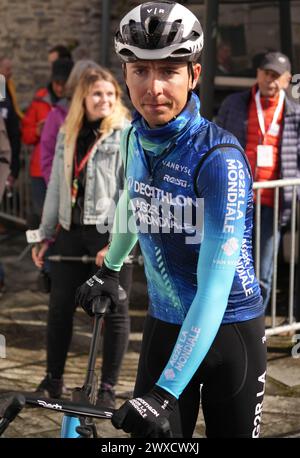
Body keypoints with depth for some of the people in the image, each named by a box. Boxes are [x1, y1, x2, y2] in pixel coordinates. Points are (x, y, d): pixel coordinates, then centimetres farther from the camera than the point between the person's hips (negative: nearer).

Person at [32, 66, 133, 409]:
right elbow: (56, 187, 16)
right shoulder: (68, 134, 12)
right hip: (71, 231, 5)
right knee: (60, 307, 9)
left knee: (114, 311, 2)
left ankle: (108, 388, 13)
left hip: (110, 234, -5)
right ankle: (53, 380, 23)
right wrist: (46, 235, 16)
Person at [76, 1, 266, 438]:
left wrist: (165, 393, -34)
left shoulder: (219, 157, -22)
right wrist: (110, 267, 35)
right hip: (165, 327, 4)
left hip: (231, 331, -4)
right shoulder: (133, 139, -3)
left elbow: (215, 286, -28)